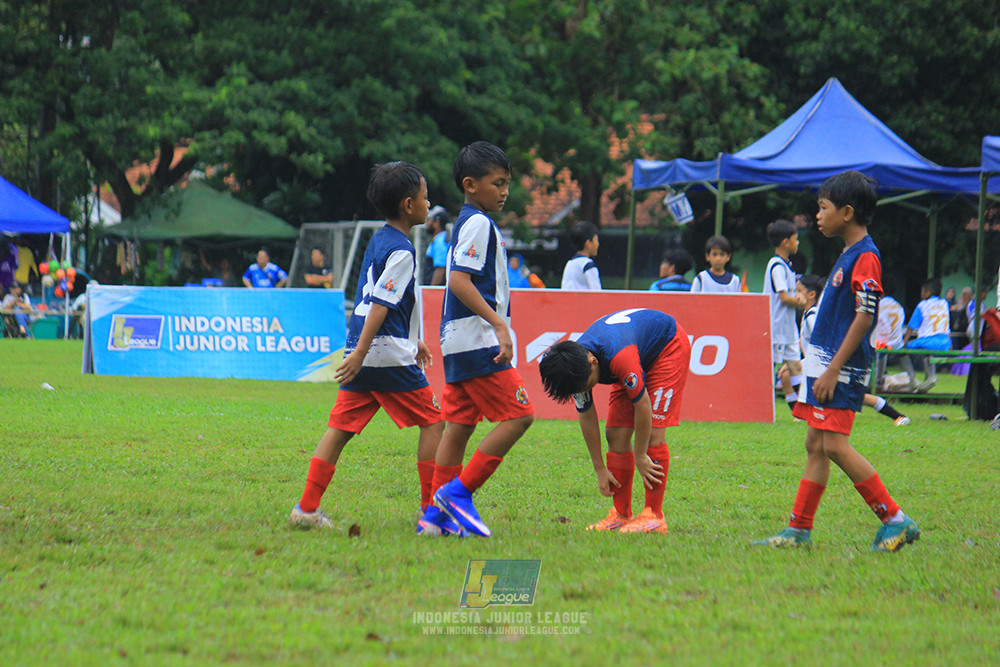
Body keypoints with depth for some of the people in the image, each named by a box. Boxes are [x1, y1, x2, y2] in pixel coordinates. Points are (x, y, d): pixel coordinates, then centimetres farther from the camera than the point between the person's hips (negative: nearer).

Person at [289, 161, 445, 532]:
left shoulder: (379, 241, 17)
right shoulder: (400, 251, -12)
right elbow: (380, 304, -19)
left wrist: (410, 340, 35)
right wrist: (360, 353, -23)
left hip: (362, 353, 9)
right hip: (390, 355, -9)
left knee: (340, 427, 7)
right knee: (432, 421, 1)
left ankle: (307, 507, 3)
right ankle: (432, 513, 0)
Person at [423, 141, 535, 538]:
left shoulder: (468, 224, 20)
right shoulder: (478, 224, -11)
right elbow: (458, 280, -21)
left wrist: (497, 325, 24)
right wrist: (498, 322, -23)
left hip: (459, 342, 10)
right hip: (477, 339, -10)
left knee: (459, 425, 9)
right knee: (518, 415, -11)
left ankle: (437, 513, 9)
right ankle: (459, 491, -10)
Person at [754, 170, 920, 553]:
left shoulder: (865, 257, -14)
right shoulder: (848, 255, 16)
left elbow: (864, 318, -19)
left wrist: (832, 371, -21)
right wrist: (813, 365, 23)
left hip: (843, 367, -10)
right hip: (825, 363, 10)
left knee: (834, 445, -12)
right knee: (815, 445, 9)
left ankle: (895, 519, -7)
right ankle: (799, 530, 12)